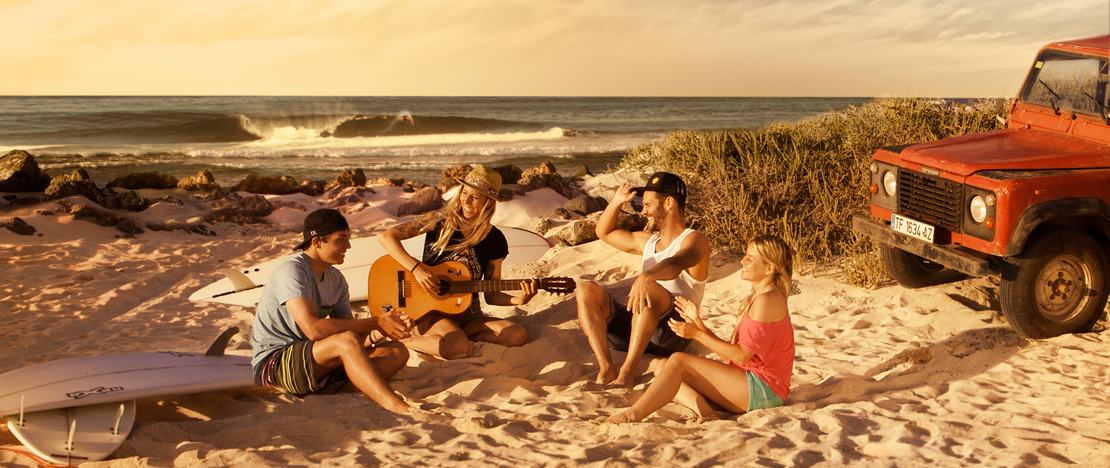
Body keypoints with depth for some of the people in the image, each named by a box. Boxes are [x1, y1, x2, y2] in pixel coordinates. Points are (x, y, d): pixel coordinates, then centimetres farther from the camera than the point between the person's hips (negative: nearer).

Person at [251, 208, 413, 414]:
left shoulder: (336, 279, 9)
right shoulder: (291, 271, -17)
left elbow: (348, 326, 4)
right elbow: (314, 329, -30)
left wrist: (388, 325, -16)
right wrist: (376, 322, -23)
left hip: (317, 358, 8)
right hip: (273, 363, -8)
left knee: (397, 351, -7)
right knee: (346, 340, -36)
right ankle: (398, 408, -40)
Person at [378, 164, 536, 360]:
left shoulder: (495, 240, 2)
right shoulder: (441, 221, -5)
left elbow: (491, 294, 5)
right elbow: (386, 237, -11)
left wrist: (517, 300, -15)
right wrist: (417, 268, -21)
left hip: (466, 314, 5)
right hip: (427, 311, -4)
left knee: (518, 336, -18)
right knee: (459, 348, -35)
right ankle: (404, 340, -9)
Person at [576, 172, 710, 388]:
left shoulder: (694, 240, -2)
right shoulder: (648, 241, 23)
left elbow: (675, 264, -27)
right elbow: (604, 232, 36)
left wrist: (645, 277, -48)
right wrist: (617, 201, 19)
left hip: (672, 332, -7)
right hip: (635, 329, 7)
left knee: (650, 289, -37)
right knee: (586, 289, -12)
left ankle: (627, 371, -35)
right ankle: (606, 370, -26)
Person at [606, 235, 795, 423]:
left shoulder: (767, 300, -13)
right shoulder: (755, 299, 19)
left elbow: (742, 356, -18)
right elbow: (732, 350, 12)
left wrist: (697, 334, -13)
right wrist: (698, 322, 5)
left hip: (762, 389, -10)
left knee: (678, 361, -21)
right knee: (662, 367, -2)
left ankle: (632, 416, -24)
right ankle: (705, 411, -23)